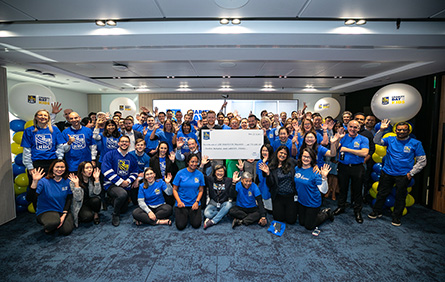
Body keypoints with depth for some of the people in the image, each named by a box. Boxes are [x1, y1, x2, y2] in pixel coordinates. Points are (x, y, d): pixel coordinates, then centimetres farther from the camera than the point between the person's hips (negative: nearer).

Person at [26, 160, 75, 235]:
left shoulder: (68, 181, -1)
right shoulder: (44, 182, -13)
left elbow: (69, 199, 2)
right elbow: (30, 199, -24)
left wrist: (64, 215, -10)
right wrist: (35, 182, -35)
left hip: (63, 211, 3)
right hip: (45, 211, -3)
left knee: (66, 230, -22)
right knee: (54, 222, -37)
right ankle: (47, 227, 2)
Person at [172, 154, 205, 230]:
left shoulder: (200, 174, 0)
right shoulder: (180, 173, -5)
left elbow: (201, 190, 5)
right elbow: (174, 189, -1)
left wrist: (197, 202, -9)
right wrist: (179, 201, -14)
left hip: (194, 204, 1)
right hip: (182, 203, -1)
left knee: (196, 225, -14)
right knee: (180, 226, -14)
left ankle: (194, 215, 20)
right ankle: (185, 215, 20)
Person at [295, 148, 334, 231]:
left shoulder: (315, 172, -22)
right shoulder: (297, 169, -7)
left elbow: (323, 190, -28)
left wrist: (324, 177, -40)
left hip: (313, 203, -5)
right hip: (301, 201, 5)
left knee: (309, 226, 9)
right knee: (302, 223, 20)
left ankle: (326, 213, 29)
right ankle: (318, 213, 41)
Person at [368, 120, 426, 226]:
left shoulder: (415, 143, -2)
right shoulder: (390, 139, 5)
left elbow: (422, 161, 0)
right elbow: (377, 141, -5)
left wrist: (411, 173, -6)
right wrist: (381, 130, -18)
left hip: (403, 176, -1)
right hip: (387, 173, 2)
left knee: (400, 197, 9)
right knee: (382, 193, 11)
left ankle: (396, 218, 26)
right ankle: (376, 212, 28)